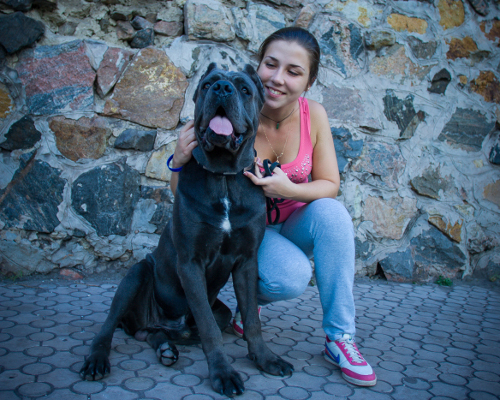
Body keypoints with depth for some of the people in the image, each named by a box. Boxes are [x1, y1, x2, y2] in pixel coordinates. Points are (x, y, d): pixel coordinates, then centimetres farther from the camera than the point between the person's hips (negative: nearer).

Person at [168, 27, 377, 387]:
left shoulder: (313, 115, -13)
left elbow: (330, 185, -8)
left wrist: (290, 189, -28)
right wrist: (180, 162, -37)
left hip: (293, 225, 3)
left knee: (331, 212, -29)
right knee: (291, 277, -32)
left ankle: (340, 336, -16)